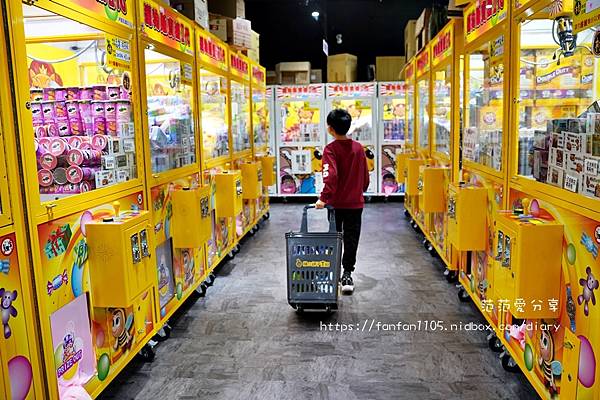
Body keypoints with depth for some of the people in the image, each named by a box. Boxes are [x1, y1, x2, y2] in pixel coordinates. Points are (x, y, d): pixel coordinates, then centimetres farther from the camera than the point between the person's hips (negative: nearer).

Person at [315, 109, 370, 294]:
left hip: (336, 203, -3)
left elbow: (331, 176, -26)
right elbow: (365, 176, 8)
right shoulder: (358, 147, 2)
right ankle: (347, 275, 8)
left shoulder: (330, 149, -13)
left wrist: (323, 198, -27)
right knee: (351, 239, 10)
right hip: (355, 202, 3)